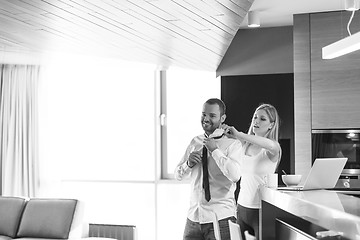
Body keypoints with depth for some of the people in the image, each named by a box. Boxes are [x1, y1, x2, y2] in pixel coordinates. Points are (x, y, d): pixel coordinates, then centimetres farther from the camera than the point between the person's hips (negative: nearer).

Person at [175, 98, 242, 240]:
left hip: (220, 218, -4)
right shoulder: (195, 142, 10)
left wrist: (215, 150, -16)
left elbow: (235, 175, -22)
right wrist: (188, 164, -7)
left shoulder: (232, 144, -6)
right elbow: (178, 176, 13)